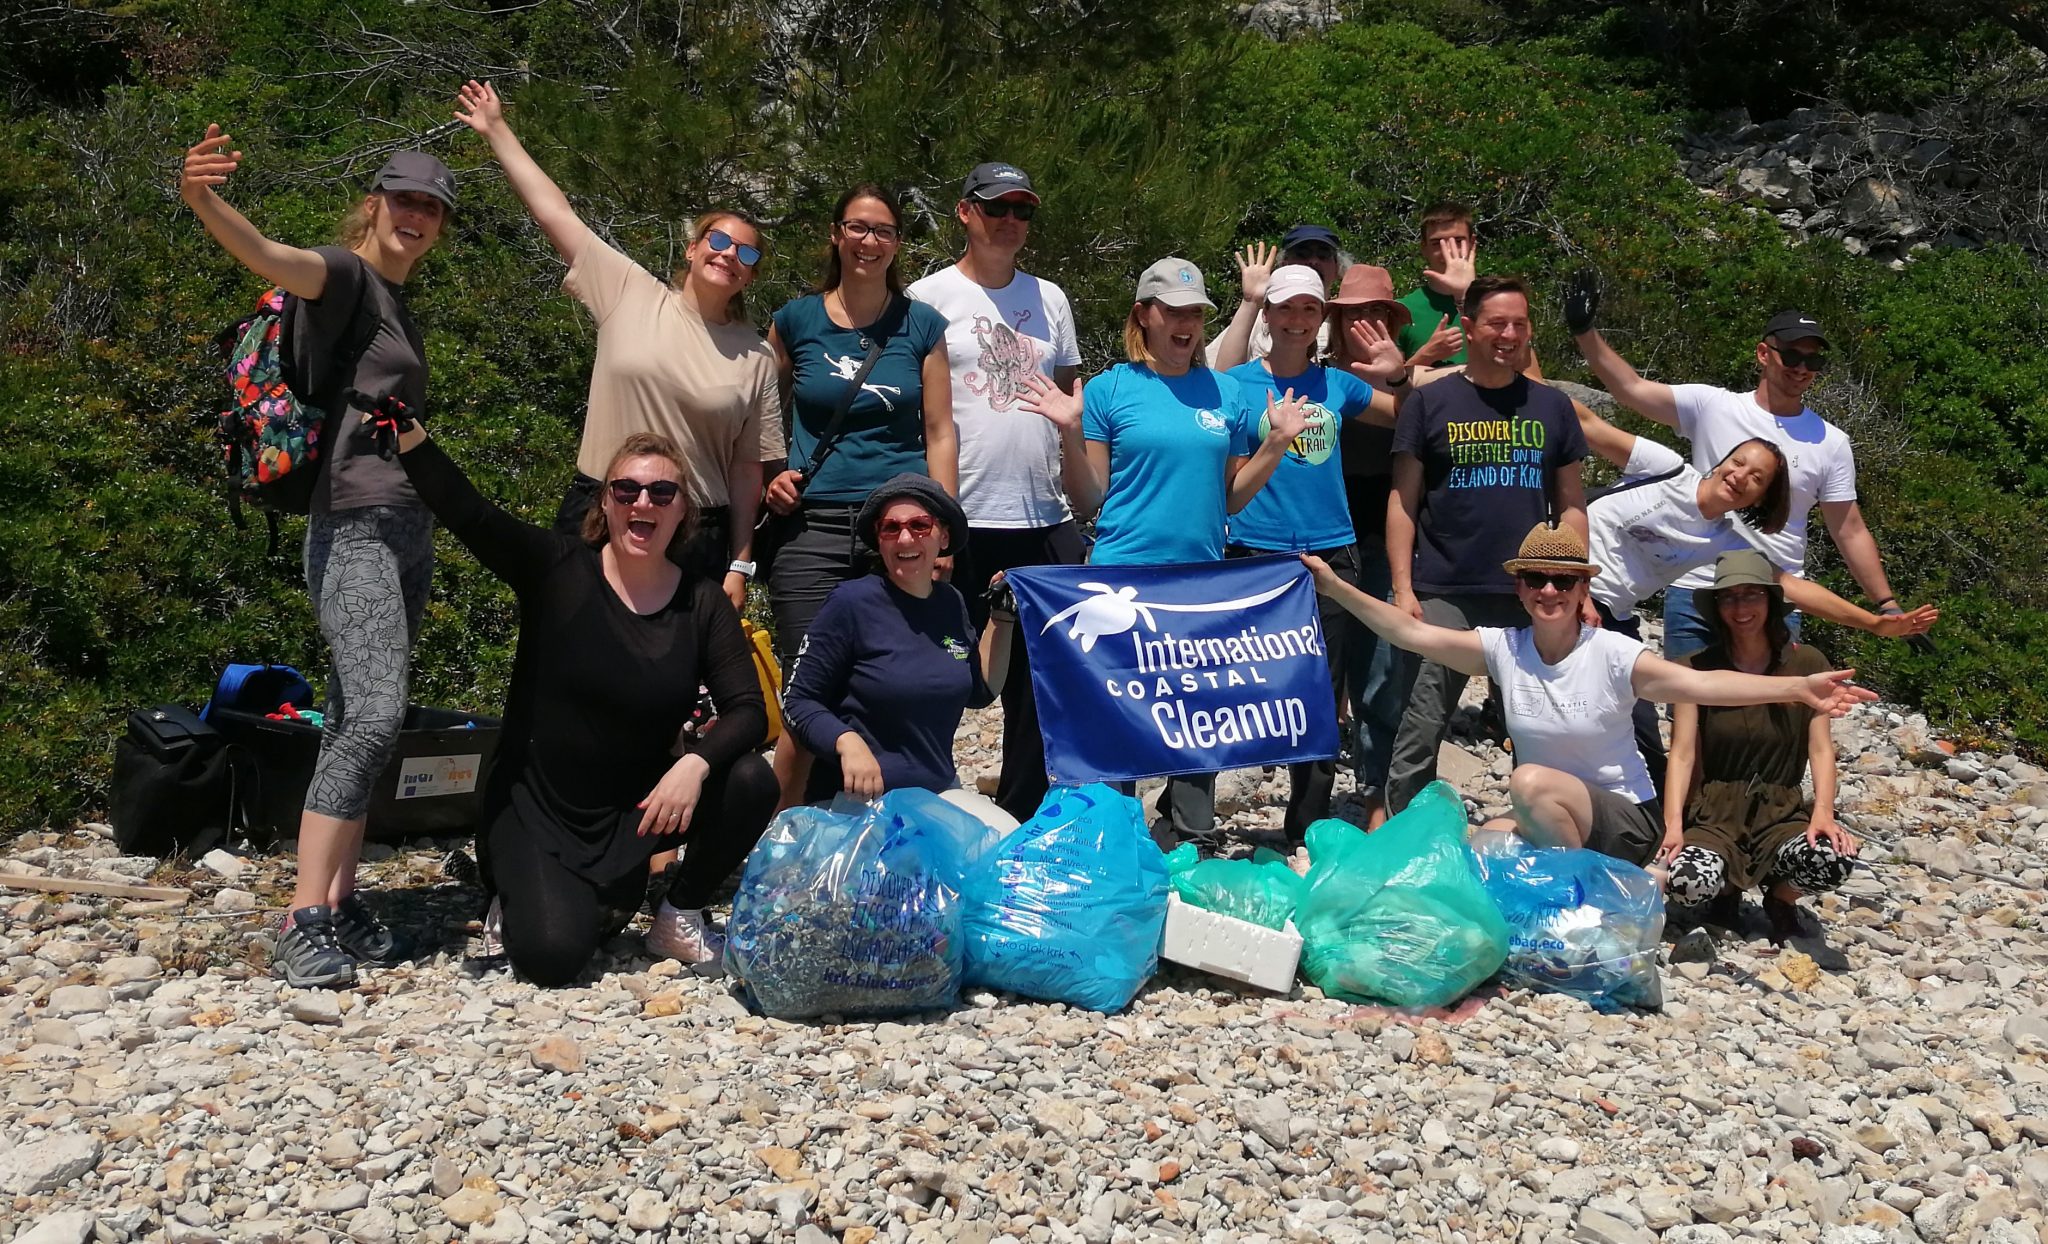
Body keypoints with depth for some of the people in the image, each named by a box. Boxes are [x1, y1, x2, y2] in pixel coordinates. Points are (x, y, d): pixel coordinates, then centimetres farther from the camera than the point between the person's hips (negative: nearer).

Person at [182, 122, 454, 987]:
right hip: (354, 528, -9)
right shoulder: (346, 276, -4)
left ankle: (339, 904, 10)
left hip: (408, 531, 9)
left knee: (358, 723, 7)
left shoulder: (399, 306, 20)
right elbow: (267, 255, -25)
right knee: (373, 716, -19)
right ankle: (302, 925, -17)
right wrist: (203, 203, -45)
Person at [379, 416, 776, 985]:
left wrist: (696, 763, -29)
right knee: (552, 955, -24)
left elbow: (748, 710, -10)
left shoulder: (703, 601, -3)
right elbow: (464, 510, -24)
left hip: (637, 807, 3)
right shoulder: (558, 568, -9)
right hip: (538, 805, -3)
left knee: (751, 780, -23)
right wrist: (405, 428, -40)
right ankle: (526, 895, 14)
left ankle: (680, 916, 2)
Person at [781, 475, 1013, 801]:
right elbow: (798, 701, -8)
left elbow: (980, 692, 15)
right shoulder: (853, 603, -11)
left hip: (939, 794, 5)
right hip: (855, 801, -4)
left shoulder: (950, 602, 6)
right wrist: (847, 742, -25)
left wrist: (1003, 616, 7)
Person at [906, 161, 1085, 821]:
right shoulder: (930, 297, -1)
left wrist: (1087, 503, 12)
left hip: (1045, 522, 5)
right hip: (962, 521, -5)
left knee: (1038, 683, 11)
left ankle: (1020, 823, 24)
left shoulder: (1049, 299, 14)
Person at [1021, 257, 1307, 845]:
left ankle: (1188, 845, 21)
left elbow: (1231, 497, 12)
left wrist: (1276, 443, 2)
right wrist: (1072, 432, -13)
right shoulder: (1109, 389, 1)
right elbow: (1092, 497, -1)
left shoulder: (1227, 393, 10)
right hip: (1123, 577, -3)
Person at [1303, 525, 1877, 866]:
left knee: (1531, 781, -32)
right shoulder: (1503, 648, -4)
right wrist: (1336, 587, -13)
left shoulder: (1611, 654, -15)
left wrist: (1798, 688, -38)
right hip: (1545, 824, 5)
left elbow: (1699, 683, -26)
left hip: (1625, 820, -4)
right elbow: (1413, 633, -6)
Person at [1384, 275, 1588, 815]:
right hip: (1443, 596, -2)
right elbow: (1403, 501, 2)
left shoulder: (1551, 406, 11)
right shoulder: (1430, 403, 4)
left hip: (1534, 597, 3)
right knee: (1418, 736, -3)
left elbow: (1571, 505, 12)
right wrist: (1402, 587, -8)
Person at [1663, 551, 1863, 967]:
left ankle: (1780, 899, 5)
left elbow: (1820, 747, -3)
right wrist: (1673, 825, -21)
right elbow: (1682, 752, -8)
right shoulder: (1695, 668, -2)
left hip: (1781, 814, 1)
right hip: (1713, 814, -1)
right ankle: (1726, 888, 8)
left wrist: (1823, 811, -20)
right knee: (1686, 884, -33)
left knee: (1835, 860, -33)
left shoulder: (1807, 664, 2)